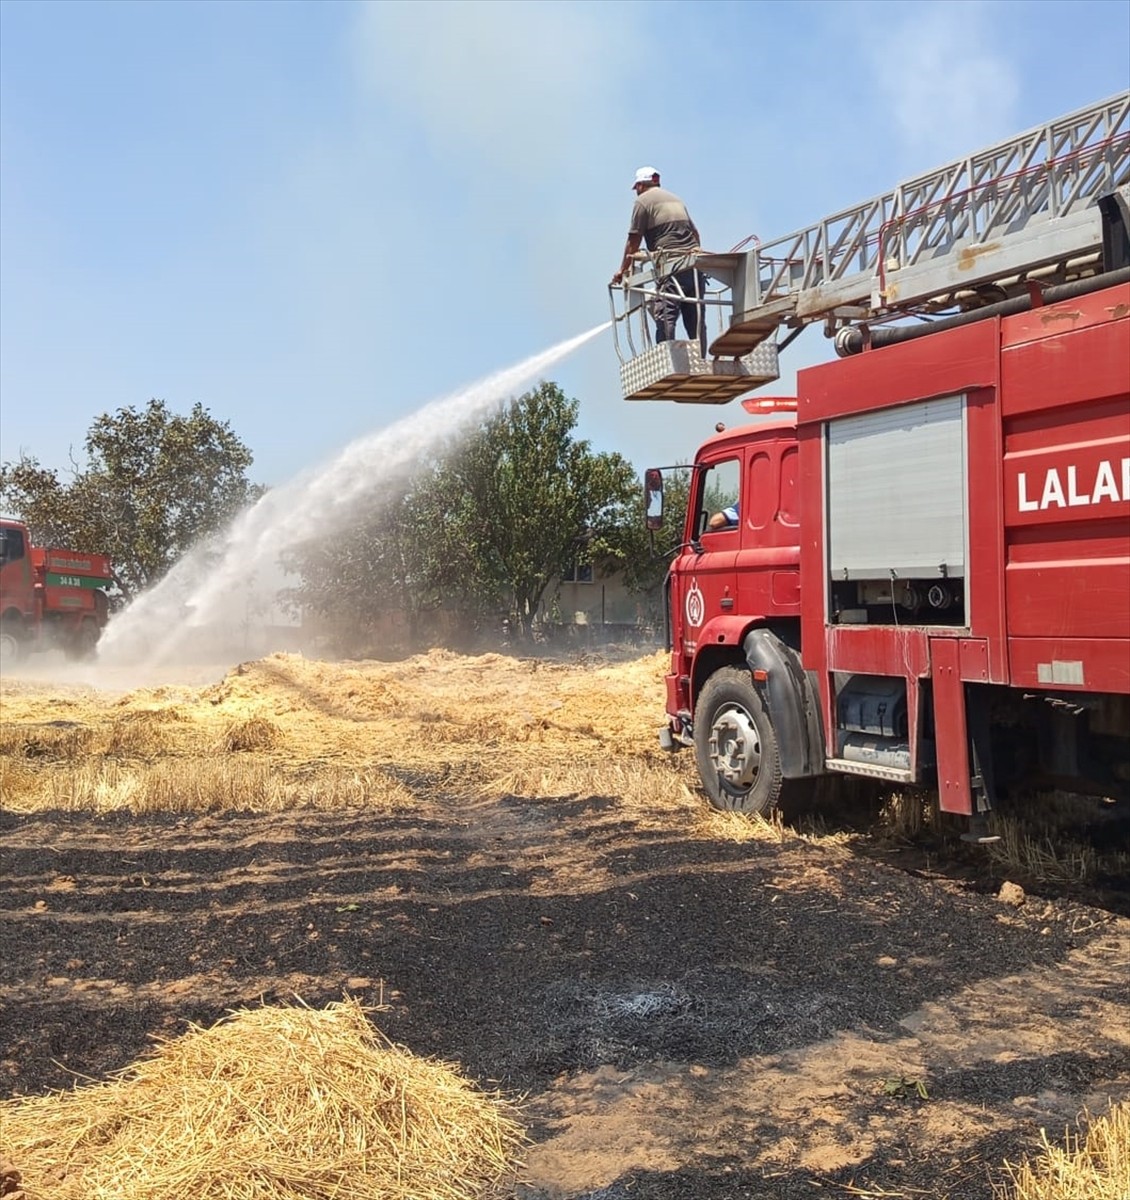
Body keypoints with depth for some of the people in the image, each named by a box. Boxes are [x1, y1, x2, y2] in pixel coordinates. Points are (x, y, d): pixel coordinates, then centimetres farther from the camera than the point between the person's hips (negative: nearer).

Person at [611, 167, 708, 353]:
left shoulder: (643, 200, 5)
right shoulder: (675, 199, 25)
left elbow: (633, 241, 3)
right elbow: (695, 233, 27)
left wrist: (623, 270, 12)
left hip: (671, 265, -6)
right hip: (694, 263, 6)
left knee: (665, 317, -12)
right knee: (696, 321, 3)